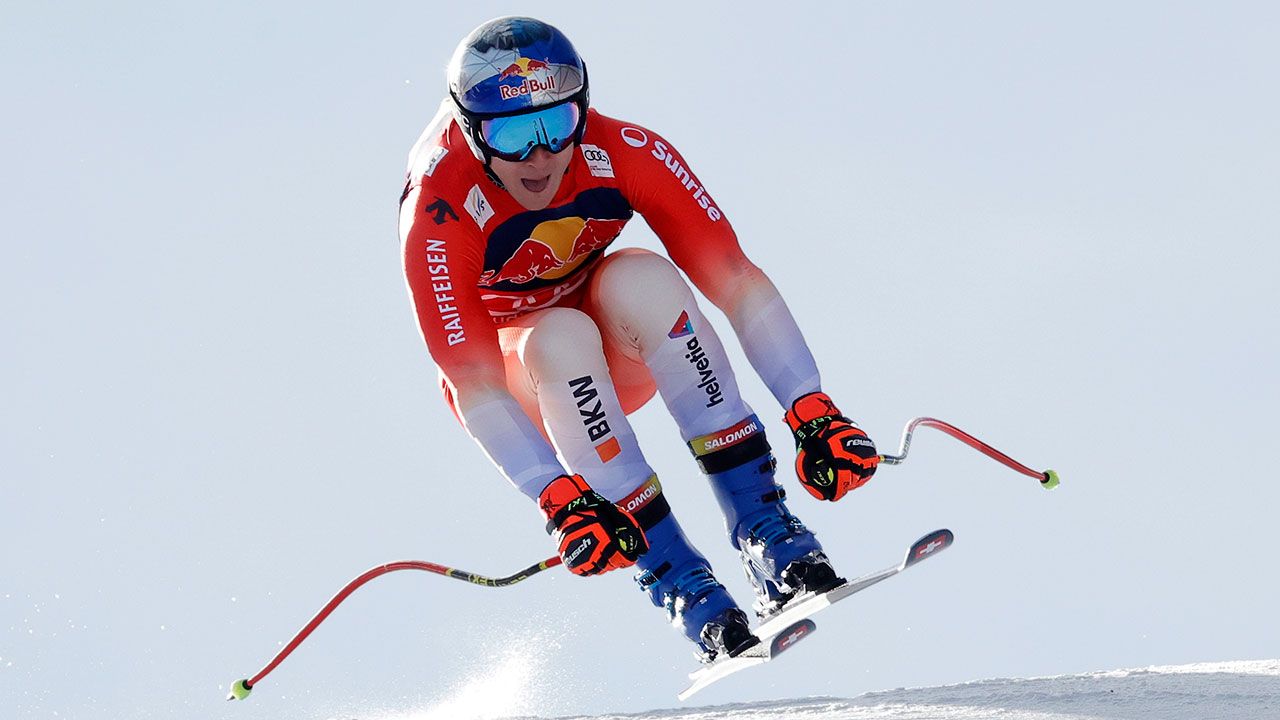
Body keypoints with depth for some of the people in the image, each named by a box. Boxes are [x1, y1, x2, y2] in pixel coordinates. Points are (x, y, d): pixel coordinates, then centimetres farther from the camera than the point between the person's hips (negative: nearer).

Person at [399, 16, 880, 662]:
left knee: (640, 278, -31)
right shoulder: (437, 217, -30)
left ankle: (761, 523, -30)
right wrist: (562, 502, -46)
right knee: (562, 336, -35)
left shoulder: (623, 154, -24)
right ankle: (679, 580, -31)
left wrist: (815, 414, -35)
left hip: (622, 355, 2)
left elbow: (735, 280, -26)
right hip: (512, 375, -2)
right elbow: (472, 386, -34)